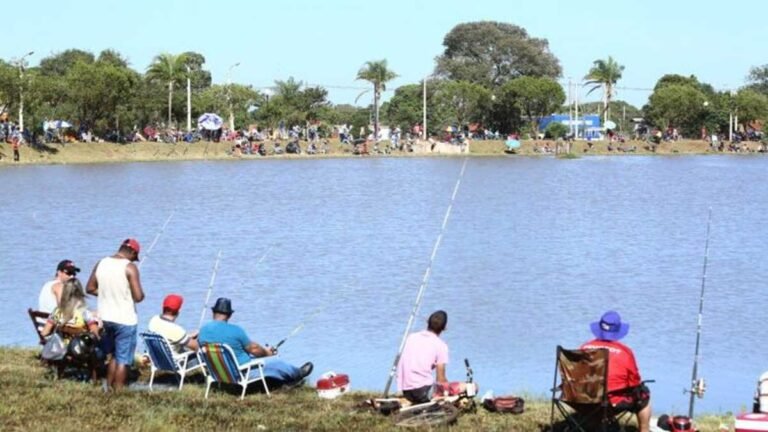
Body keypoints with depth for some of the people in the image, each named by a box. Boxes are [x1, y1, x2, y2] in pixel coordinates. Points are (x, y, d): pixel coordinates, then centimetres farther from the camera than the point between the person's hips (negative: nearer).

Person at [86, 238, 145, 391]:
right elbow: (138, 297, -18)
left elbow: (90, 288, 9)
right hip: (125, 320, -6)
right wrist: (141, 294, 4)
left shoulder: (101, 264, 2)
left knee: (113, 355, 22)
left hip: (105, 318, 6)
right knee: (123, 359, 3)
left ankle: (109, 388, 24)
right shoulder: (130, 268, -15)